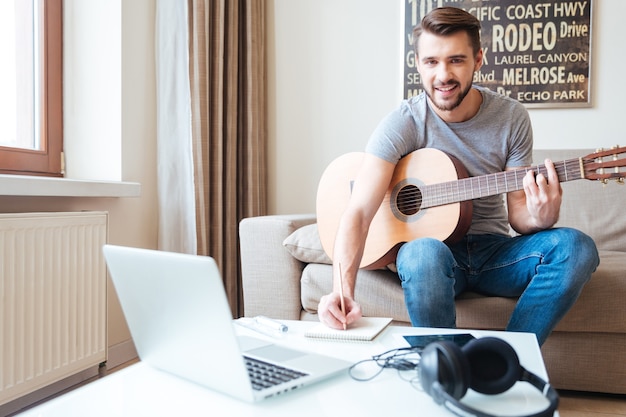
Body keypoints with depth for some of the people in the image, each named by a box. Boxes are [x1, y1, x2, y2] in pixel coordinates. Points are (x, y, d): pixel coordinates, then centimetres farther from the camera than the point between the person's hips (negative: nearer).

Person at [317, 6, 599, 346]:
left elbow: (517, 209, 0)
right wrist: (342, 290, -41)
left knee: (576, 247, -24)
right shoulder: (402, 124, -13)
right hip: (434, 247, -3)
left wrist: (541, 218, -26)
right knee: (424, 253, -38)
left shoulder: (511, 118, -2)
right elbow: (358, 212, -24)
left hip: (494, 250, 3)